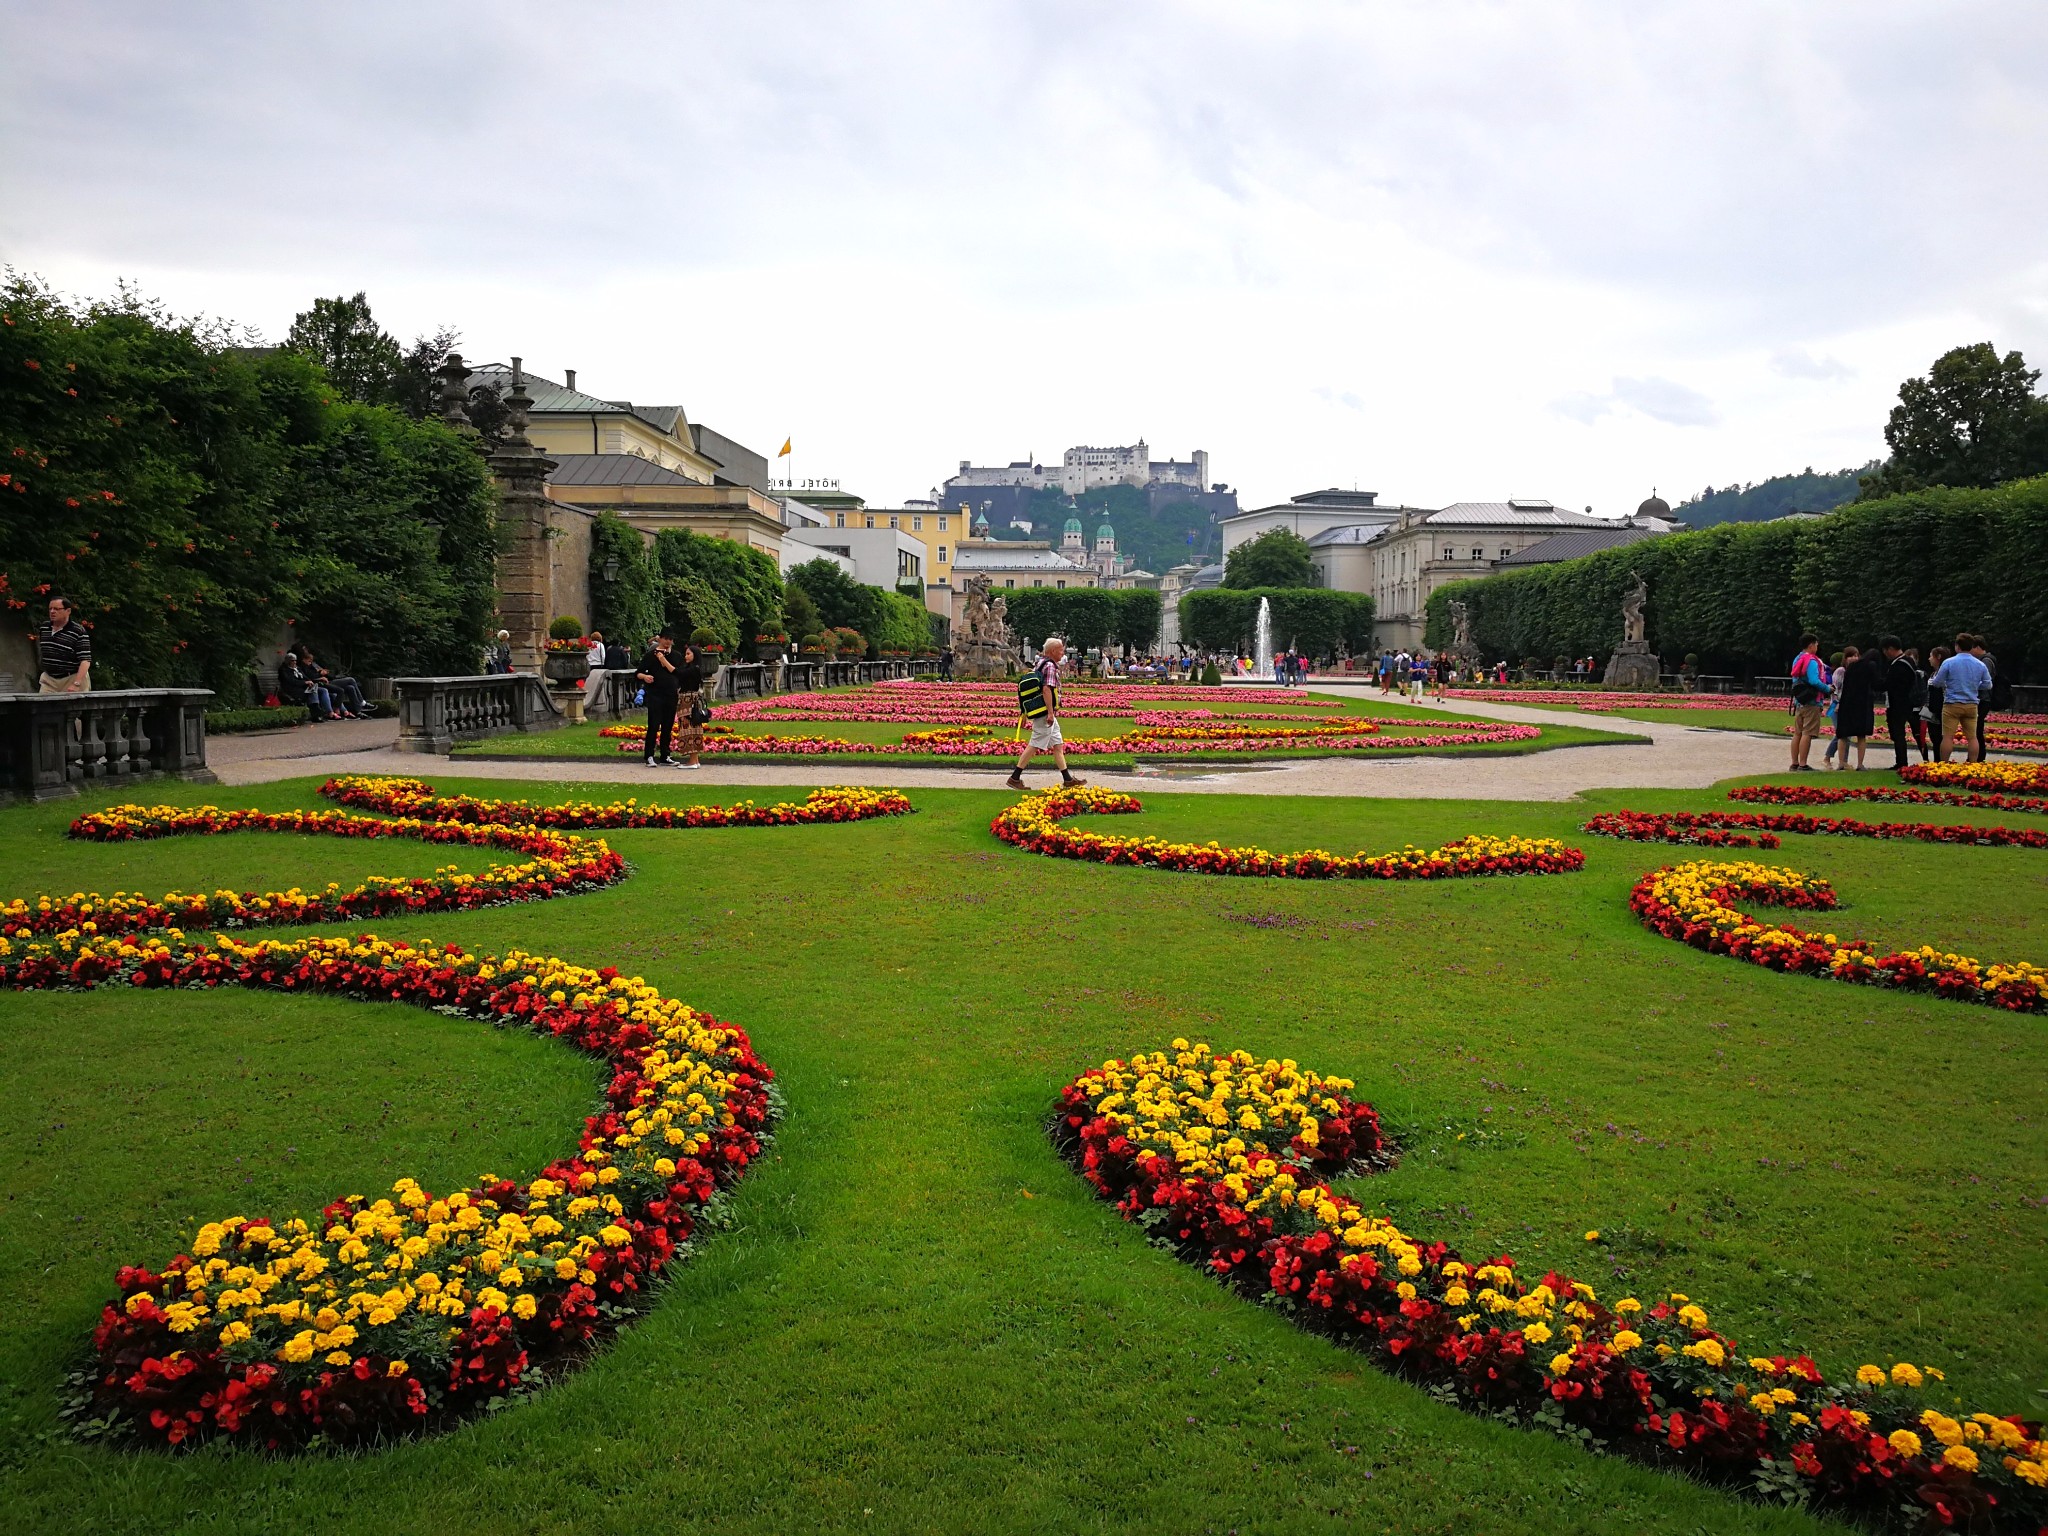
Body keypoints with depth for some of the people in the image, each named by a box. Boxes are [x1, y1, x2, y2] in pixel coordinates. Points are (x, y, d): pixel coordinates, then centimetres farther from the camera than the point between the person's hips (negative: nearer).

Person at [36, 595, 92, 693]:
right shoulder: (43, 628, 9)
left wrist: (76, 684, -27)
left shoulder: (78, 632, -11)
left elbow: (85, 660, -17)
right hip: (49, 680, 6)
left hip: (73, 679, -6)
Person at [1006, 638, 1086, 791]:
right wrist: (1050, 712, -25)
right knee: (1034, 746, -6)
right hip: (1045, 713, -10)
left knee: (1058, 745, 12)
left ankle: (1068, 779, 15)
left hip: (1047, 715, 10)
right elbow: (1047, 688, -25)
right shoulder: (1050, 666, -15)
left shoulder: (1040, 663, 14)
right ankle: (1014, 778, -2)